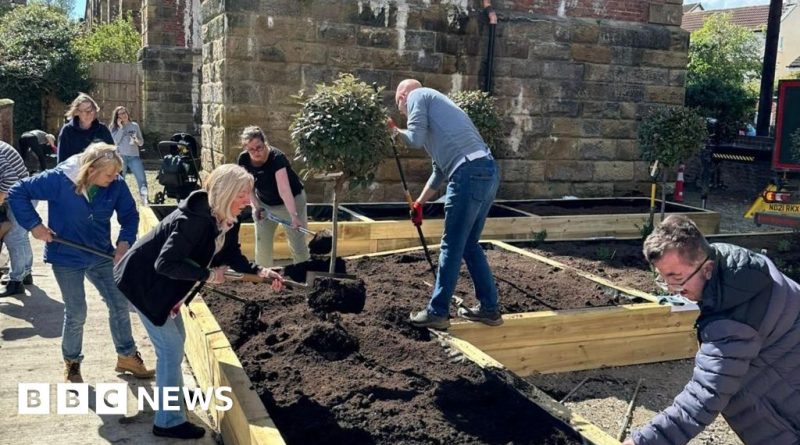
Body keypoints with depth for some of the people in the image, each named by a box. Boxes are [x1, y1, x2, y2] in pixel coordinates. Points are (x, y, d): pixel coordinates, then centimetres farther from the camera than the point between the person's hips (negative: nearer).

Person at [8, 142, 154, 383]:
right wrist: (34, 224, -18)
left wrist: (124, 242, -15)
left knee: (120, 304, 8)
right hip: (67, 258, -4)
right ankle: (72, 362, 28)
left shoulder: (116, 185, -13)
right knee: (76, 313, 3)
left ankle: (127, 356, 27)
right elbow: (17, 193, -14)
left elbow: (129, 215, 0)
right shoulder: (59, 179, -23)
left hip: (101, 256, 4)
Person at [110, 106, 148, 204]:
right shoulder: (115, 127, 3)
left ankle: (145, 200, -6)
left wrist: (137, 141, -12)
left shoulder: (135, 126, 9)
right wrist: (121, 127, -10)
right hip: (121, 157, -1)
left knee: (142, 179, -9)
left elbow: (142, 142, 11)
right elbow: (116, 141, -12)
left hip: (134, 156, 1)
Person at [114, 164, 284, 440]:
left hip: (167, 285, 9)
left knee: (176, 339, 23)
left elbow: (232, 256, 6)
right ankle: (168, 421, 7)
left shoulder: (227, 221, -6)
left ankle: (173, 390, 46)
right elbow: (165, 264, -35)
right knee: (170, 346, -5)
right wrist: (208, 275, -28)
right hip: (145, 280, -9)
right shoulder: (196, 219, -34)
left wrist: (260, 272, -10)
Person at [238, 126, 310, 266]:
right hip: (264, 203, 5)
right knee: (261, 246, 7)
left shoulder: (277, 157, -32)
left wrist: (294, 215, -51)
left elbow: (284, 189, -42)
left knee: (298, 246, -4)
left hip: (290, 201, -5)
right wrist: (256, 205, -12)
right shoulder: (244, 160, -16)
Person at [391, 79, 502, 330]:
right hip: (487, 171, 9)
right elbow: (439, 169, 37)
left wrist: (394, 130, 14)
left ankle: (437, 313, 10)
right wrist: (419, 203, 43)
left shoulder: (417, 96, 8)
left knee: (452, 246, 0)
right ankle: (489, 308, 23)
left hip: (469, 173, -9)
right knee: (469, 244, 18)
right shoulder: (434, 104, 33)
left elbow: (415, 140, -8)